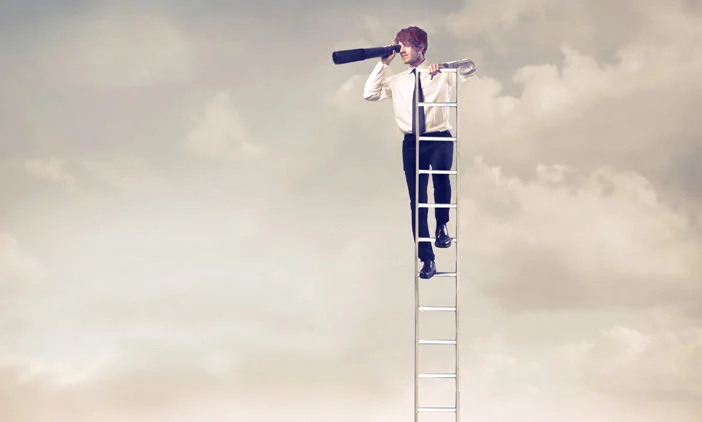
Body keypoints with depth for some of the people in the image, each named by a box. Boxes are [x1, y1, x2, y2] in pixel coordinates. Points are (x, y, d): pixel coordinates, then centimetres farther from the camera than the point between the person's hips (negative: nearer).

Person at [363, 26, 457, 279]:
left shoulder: (442, 74, 3)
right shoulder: (396, 81, 12)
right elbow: (370, 94, 2)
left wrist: (442, 67, -28)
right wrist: (383, 64, 1)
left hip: (440, 139, -3)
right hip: (411, 143, 3)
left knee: (441, 173, -33)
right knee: (417, 202, 1)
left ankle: (442, 225, -7)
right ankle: (427, 260, 9)